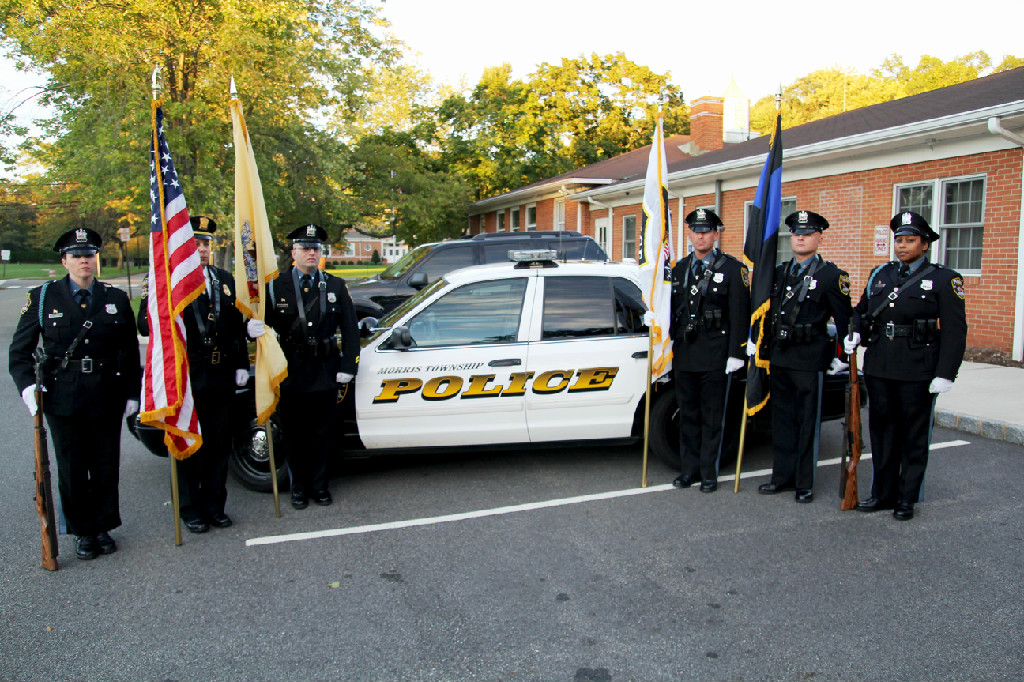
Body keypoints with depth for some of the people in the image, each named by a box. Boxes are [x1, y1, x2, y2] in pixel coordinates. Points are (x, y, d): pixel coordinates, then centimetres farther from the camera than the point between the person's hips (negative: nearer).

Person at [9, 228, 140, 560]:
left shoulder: (116, 298, 7)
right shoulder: (43, 297, 3)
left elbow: (130, 352, 9)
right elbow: (20, 349, 5)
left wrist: (131, 393, 5)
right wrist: (27, 386, -10)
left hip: (107, 398, 1)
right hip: (63, 399, -1)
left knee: (106, 466, 9)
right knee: (72, 469, 7)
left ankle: (103, 526, 25)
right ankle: (83, 532, 23)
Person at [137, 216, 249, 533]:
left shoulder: (225, 279, 11)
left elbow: (237, 326, 15)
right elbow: (146, 326, -15)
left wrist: (241, 364, 10)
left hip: (222, 378, 5)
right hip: (185, 380, -5)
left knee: (219, 445, 13)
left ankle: (215, 505, 27)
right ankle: (190, 508, 23)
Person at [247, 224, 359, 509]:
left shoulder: (335, 286, 6)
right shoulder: (276, 286, 1)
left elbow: (350, 330, 4)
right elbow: (262, 322, -3)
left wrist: (348, 366, -3)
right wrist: (254, 327, -28)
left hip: (325, 374, 1)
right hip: (290, 375, -1)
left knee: (321, 433, 11)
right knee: (294, 433, 10)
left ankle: (319, 484, 27)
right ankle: (298, 486, 26)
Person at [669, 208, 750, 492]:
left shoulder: (732, 268, -2)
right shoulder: (679, 269, 13)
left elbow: (740, 315, -6)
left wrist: (735, 353, -12)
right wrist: (670, 345, 11)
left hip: (715, 357, -5)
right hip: (683, 354, 5)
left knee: (712, 416, 4)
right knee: (688, 413, 11)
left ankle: (709, 472, 14)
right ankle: (690, 469, 22)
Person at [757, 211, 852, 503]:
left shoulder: (830, 275, -5)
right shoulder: (780, 272, 12)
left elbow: (845, 320, -4)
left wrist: (840, 356, -6)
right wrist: (765, 346, 13)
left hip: (810, 360, -5)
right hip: (779, 358, 6)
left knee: (807, 423, 3)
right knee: (782, 420, 12)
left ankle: (805, 484, 13)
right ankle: (783, 476, 24)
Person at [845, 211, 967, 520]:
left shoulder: (944, 279, -2)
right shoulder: (880, 274, 12)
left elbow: (954, 331, -7)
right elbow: (862, 310, 22)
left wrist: (945, 374, -14)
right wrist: (855, 333, 1)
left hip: (918, 371, -4)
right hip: (878, 367, 5)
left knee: (914, 436, 6)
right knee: (882, 431, 12)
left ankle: (907, 499, 17)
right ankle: (882, 493, 23)